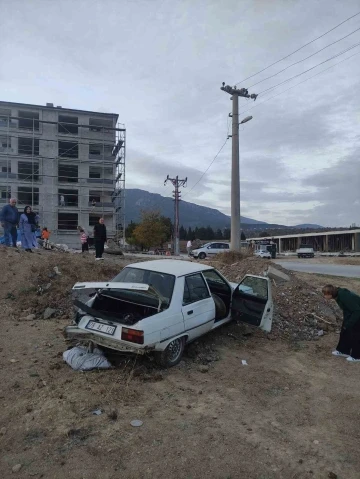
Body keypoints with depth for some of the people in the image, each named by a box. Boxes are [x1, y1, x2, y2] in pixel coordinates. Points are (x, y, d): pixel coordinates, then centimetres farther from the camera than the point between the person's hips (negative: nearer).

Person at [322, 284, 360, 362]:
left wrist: (348, 324, -24)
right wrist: (345, 322, 6)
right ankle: (343, 351, 29)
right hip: (351, 313, 9)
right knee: (344, 332, 14)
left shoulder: (344, 296, -35)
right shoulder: (338, 294, -8)